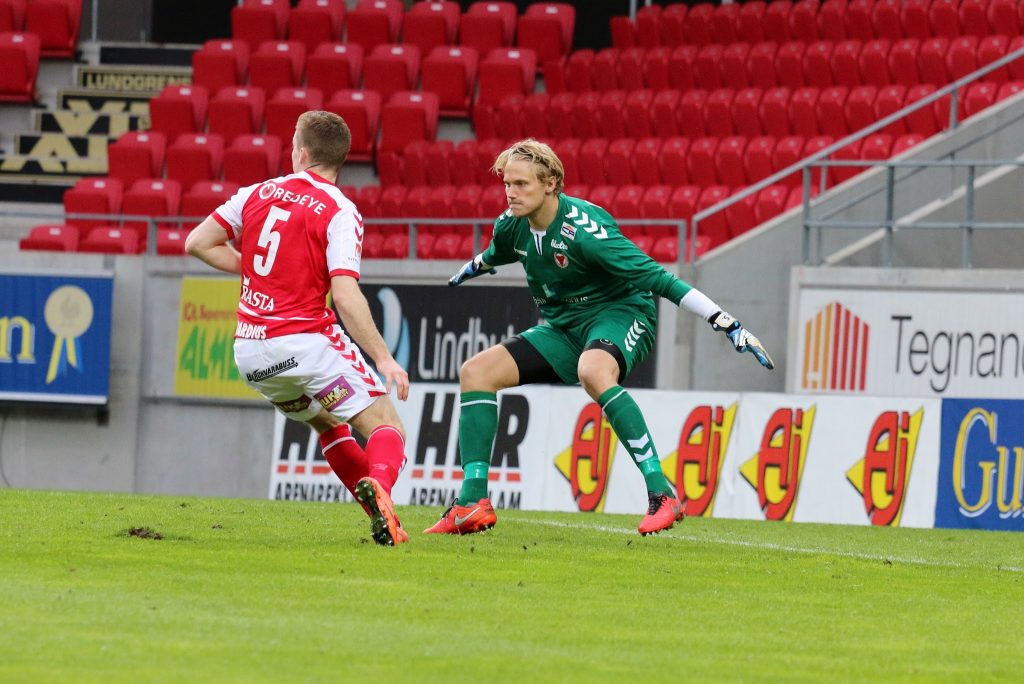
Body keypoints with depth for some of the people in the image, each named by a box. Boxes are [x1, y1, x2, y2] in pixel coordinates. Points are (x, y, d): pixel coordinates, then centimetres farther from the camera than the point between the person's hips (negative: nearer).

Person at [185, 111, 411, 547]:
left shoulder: (258, 194, 8)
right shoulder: (340, 213, -8)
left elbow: (197, 243, 9)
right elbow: (345, 297, -18)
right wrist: (384, 359, -16)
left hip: (250, 353, 6)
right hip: (305, 341, -6)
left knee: (329, 425, 26)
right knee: (386, 427, -5)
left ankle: (381, 516, 15)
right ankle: (377, 485, -38)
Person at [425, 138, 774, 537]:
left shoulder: (581, 229, -26)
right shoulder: (512, 227, -4)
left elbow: (657, 278, -28)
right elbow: (494, 256, 24)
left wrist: (728, 325, -30)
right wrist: (467, 272, 46)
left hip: (620, 313, -8)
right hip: (563, 327, 8)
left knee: (592, 372, -41)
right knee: (476, 371, -6)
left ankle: (661, 495, -40)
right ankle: (473, 504, -9)